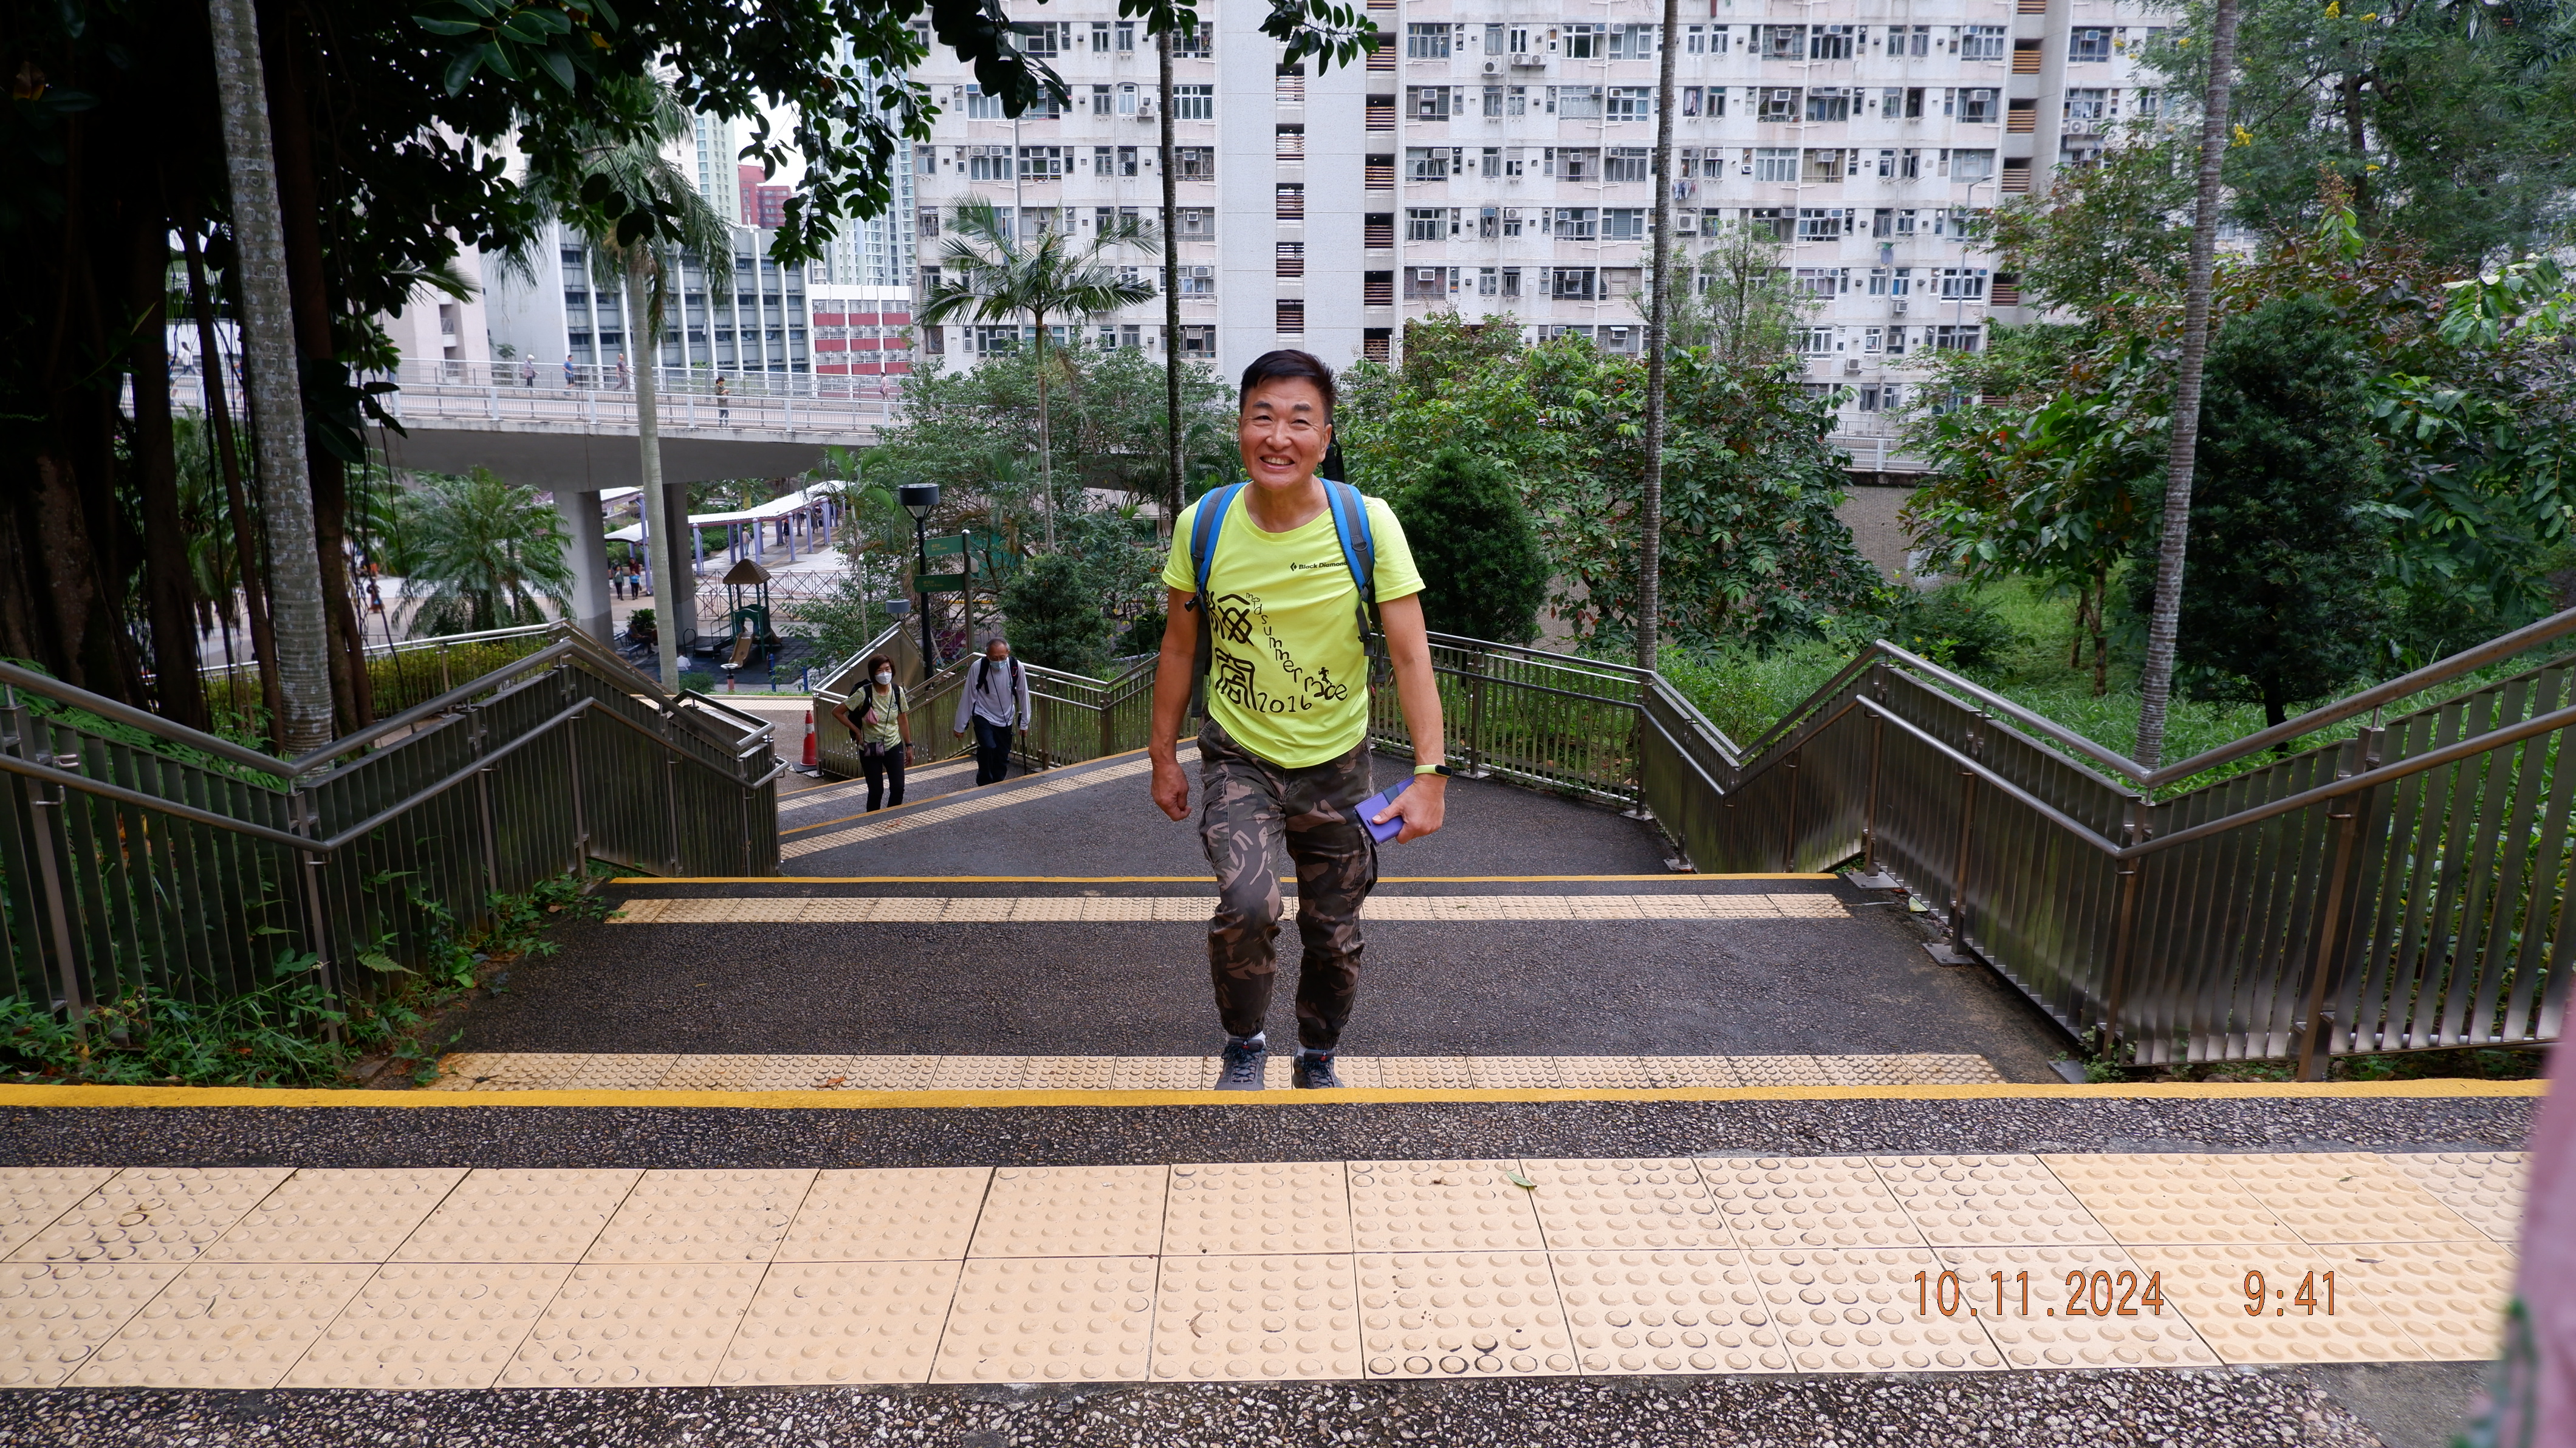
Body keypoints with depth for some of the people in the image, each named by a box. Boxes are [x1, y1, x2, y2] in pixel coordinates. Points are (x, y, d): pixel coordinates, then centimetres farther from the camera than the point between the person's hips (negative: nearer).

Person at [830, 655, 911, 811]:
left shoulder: (898, 691, -6)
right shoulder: (864, 693, -17)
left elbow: (903, 720, 5)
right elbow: (837, 712, -10)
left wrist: (908, 745, 8)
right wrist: (856, 731, -10)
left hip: (894, 747, 3)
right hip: (870, 750, -3)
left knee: (898, 788, -3)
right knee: (876, 791, 1)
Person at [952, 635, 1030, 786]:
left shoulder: (1016, 667, -16)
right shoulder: (978, 668, -21)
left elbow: (1023, 695, -3)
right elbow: (968, 697, -13)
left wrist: (1024, 722, 3)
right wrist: (960, 726, -7)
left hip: (1006, 720, 3)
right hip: (983, 716, -3)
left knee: (1003, 757, 6)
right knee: (988, 747, -24)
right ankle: (984, 785, -5)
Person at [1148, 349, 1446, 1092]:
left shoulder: (1367, 524, -15)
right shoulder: (1203, 524, -11)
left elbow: (1410, 655, -15)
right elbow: (1180, 648, 1)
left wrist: (1429, 774, -22)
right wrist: (1163, 758, 6)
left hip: (1335, 764, 1)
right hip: (1238, 758, -1)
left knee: (1335, 937, 12)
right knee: (1248, 905, -24)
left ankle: (1318, 1060, 41)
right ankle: (1244, 1046, 6)